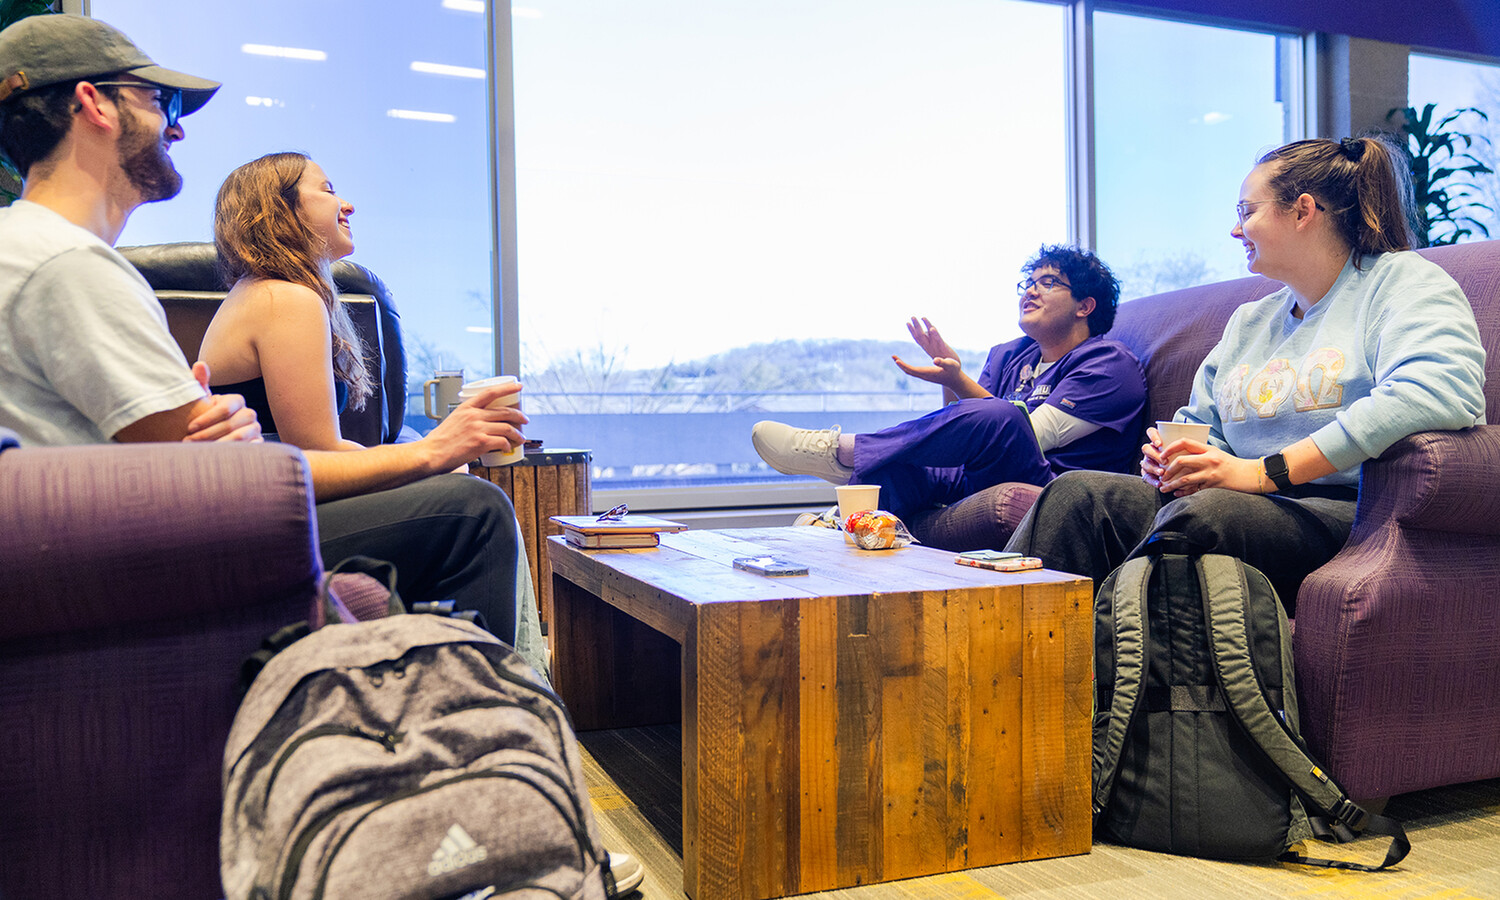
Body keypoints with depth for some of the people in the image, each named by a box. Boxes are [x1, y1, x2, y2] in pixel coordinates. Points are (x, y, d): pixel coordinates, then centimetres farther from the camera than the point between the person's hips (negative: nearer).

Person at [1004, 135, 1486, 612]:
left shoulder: (1402, 280, 3)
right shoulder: (1248, 321, 28)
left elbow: (1444, 392, -18)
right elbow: (1201, 425, 31)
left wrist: (1262, 472, -22)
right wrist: (1168, 457, 2)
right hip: (1255, 507, 7)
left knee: (1201, 514, -38)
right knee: (1078, 494, -17)